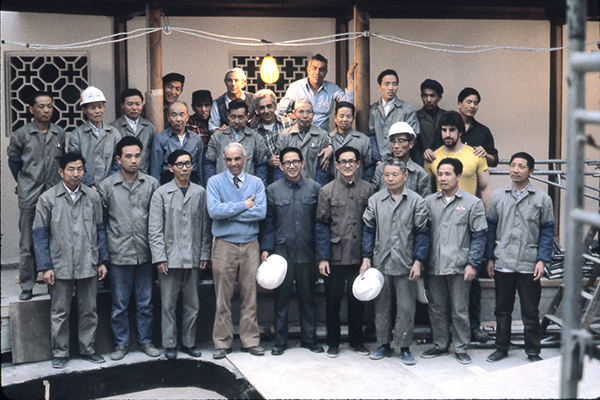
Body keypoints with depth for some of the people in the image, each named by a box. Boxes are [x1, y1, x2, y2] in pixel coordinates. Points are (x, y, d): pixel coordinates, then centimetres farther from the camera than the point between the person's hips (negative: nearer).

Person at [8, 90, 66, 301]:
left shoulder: (61, 134, 6)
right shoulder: (21, 135, 1)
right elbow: (13, 161, 12)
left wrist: (59, 184, 12)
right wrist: (25, 184, 13)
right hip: (29, 196, -1)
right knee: (27, 243, 3)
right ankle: (26, 286, 11)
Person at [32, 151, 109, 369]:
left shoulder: (92, 196, 4)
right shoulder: (48, 198, -2)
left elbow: (100, 230, 9)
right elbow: (40, 235, -1)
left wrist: (102, 261, 5)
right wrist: (45, 267, -7)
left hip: (88, 266, 2)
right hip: (60, 267, -2)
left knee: (89, 310, 11)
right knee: (59, 313, 8)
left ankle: (87, 349, 25)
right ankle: (60, 353, 21)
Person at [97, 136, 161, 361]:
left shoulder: (151, 184, 4)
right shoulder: (106, 186, 0)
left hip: (145, 254, 1)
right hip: (119, 255, -1)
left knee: (145, 302, 10)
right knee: (119, 304, 7)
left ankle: (145, 340, 24)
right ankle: (121, 342, 22)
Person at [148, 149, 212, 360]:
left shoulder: (200, 192, 7)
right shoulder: (161, 193, 1)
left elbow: (205, 226, 9)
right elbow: (155, 230, -2)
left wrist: (204, 255, 4)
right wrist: (160, 258, -8)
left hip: (193, 259, 2)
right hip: (170, 259, -2)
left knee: (193, 304, 8)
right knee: (168, 304, 4)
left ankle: (189, 342, 21)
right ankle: (169, 344, 16)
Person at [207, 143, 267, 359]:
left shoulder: (256, 183, 9)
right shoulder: (215, 182, 4)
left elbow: (261, 212, -8)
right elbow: (214, 211, -13)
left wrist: (229, 212, -10)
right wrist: (244, 206, -9)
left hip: (250, 244, 2)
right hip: (224, 244, -1)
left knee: (250, 294, 5)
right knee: (223, 297, 2)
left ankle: (250, 340, 15)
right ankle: (222, 342, 11)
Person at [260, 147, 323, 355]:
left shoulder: (314, 188, 4)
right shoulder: (273, 190, 4)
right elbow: (268, 221, 5)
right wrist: (266, 248, -4)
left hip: (307, 252, 0)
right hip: (282, 252, 0)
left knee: (308, 297, 9)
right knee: (281, 298, 5)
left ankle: (309, 338, 22)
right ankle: (280, 341, 16)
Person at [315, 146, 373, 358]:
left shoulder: (367, 190, 4)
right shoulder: (327, 191, 1)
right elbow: (322, 225, 0)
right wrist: (322, 257, -6)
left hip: (359, 257, 1)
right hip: (335, 257, -1)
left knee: (357, 300, 11)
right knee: (332, 301, 7)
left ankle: (357, 340, 27)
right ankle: (333, 342, 22)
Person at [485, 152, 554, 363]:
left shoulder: (542, 199, 2)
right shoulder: (498, 196, 6)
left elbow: (547, 231, 3)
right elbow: (491, 227, 9)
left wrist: (542, 260, -5)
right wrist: (490, 258, 5)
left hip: (529, 266, -2)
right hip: (503, 264, 2)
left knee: (531, 312, 5)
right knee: (502, 309, 11)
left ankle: (533, 352, 18)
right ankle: (501, 348, 24)